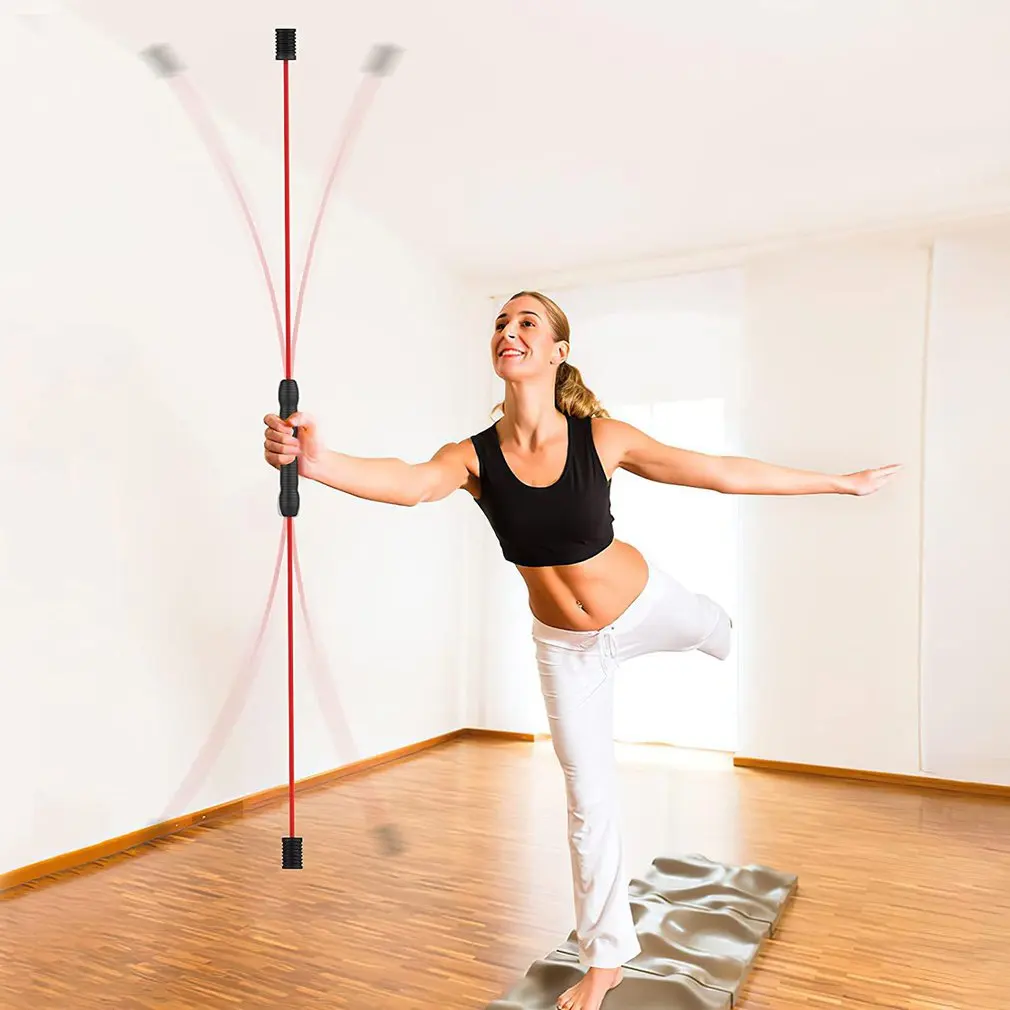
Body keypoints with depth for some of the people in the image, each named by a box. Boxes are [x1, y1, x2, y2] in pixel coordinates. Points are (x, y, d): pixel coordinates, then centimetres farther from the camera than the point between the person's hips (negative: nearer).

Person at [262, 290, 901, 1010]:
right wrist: (319, 462, -67)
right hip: (565, 645, 1)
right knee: (590, 803, 10)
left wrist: (843, 482, -8)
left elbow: (726, 473, -15)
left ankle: (720, 628, 70)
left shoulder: (603, 438, -24)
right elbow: (411, 482, -46)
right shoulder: (473, 457, -24)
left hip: (647, 608, 0)